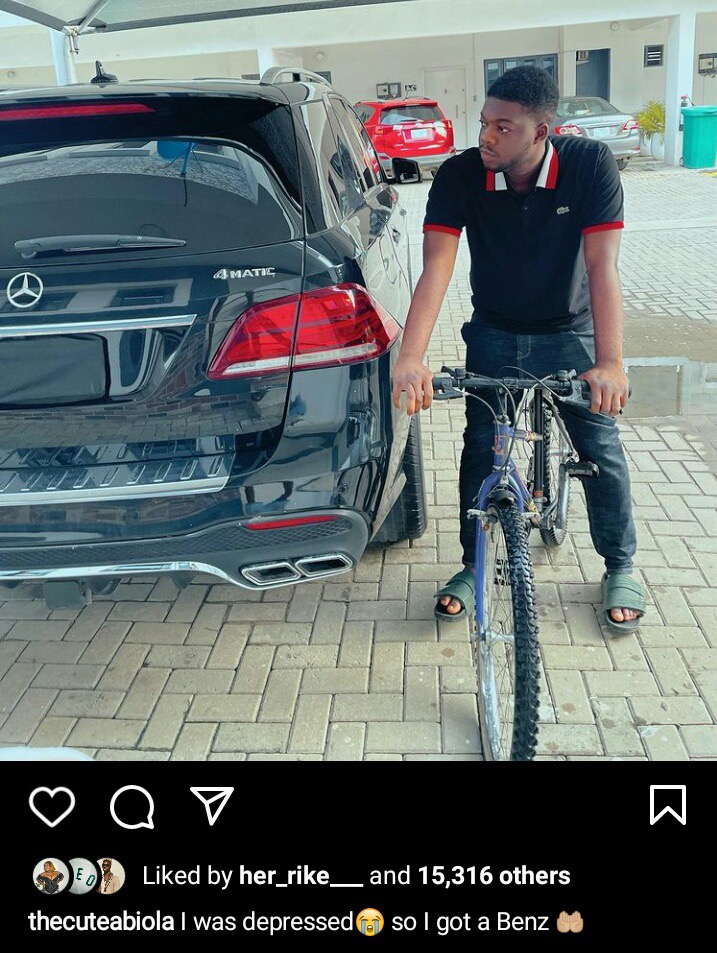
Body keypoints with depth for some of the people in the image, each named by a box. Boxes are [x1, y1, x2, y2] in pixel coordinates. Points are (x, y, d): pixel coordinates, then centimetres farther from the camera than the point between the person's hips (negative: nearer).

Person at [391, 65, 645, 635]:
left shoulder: (591, 165, -21)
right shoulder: (460, 176, -18)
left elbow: (602, 264, -28)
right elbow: (437, 267, -27)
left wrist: (610, 362, -40)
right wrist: (411, 357, -41)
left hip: (569, 333, -1)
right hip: (494, 335, 1)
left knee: (601, 449, 2)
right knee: (480, 450, 0)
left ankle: (620, 567, 23)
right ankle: (473, 566, 19)